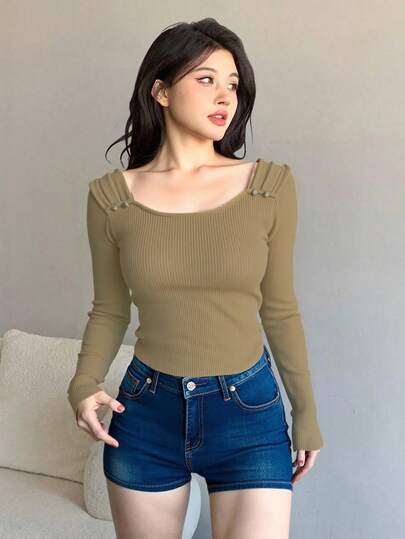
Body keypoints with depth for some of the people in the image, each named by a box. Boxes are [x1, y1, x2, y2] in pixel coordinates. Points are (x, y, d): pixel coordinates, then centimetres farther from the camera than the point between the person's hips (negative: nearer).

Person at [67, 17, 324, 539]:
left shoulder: (271, 185, -5)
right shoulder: (112, 196, -4)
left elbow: (278, 307, 2)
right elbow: (110, 311, 5)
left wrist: (307, 412, 6)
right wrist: (84, 385, -11)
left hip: (249, 415, -1)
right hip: (146, 415, 1)